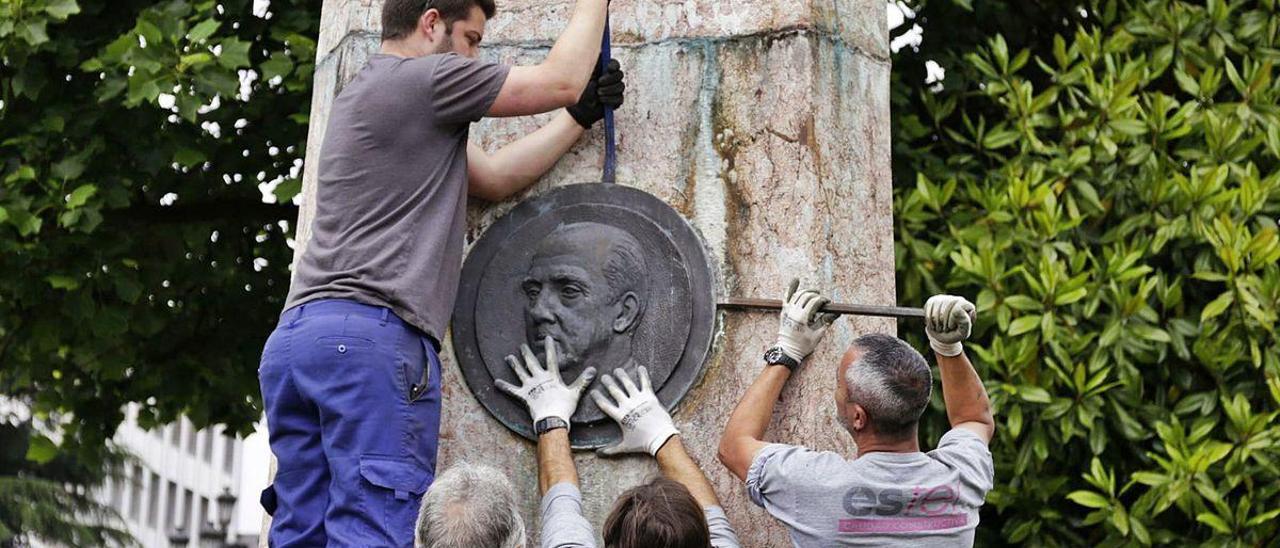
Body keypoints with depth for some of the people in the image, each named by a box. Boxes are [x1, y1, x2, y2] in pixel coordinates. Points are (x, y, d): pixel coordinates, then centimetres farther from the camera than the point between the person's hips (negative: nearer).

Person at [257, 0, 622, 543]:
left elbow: (494, 177, 27)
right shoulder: (421, 77, -1)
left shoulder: (364, 92, 28)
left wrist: (582, 115, 27)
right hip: (372, 335, -10)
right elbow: (560, 80, 3)